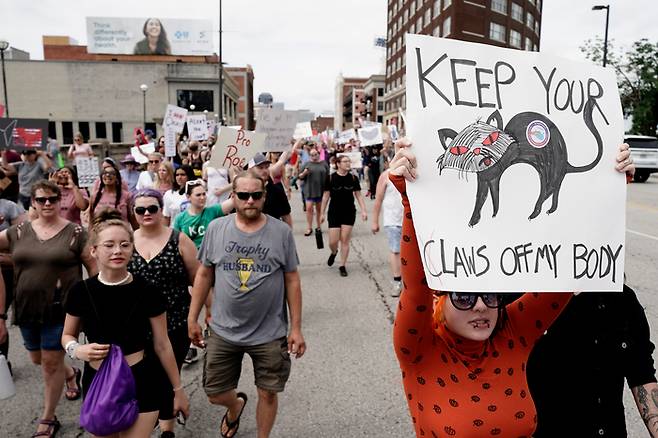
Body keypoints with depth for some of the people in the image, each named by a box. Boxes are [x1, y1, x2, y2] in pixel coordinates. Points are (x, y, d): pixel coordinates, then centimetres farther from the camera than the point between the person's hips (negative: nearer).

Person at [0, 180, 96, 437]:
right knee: (37, 359, 20)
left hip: (60, 308, -5)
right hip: (27, 307, 5)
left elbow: (92, 265, -5)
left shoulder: (75, 232, -8)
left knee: (51, 363, 3)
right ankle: (71, 374, 50)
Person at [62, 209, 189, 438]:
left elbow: (162, 345, -4)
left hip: (140, 384, -2)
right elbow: (67, 336, 9)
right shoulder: (81, 291, -8)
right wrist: (78, 351, -14)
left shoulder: (147, 292, -13)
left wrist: (178, 389, 2)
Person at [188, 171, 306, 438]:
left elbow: (292, 281, -3)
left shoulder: (281, 232, -8)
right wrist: (192, 319, 6)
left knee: (268, 393, 12)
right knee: (215, 394, 13)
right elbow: (204, 275, 5)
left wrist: (296, 328, -4)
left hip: (270, 333, -1)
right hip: (224, 331, 2)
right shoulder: (216, 228, -4)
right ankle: (235, 407, 49)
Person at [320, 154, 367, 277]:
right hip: (334, 212, -1)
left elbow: (358, 195, 4)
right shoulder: (330, 178, -6)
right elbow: (326, 196, 1)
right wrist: (322, 213, 3)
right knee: (333, 241, -1)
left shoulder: (353, 178, -2)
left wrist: (363, 210, -7)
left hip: (349, 213, 1)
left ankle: (342, 266, 16)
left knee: (345, 240, 2)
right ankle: (333, 253, 35)